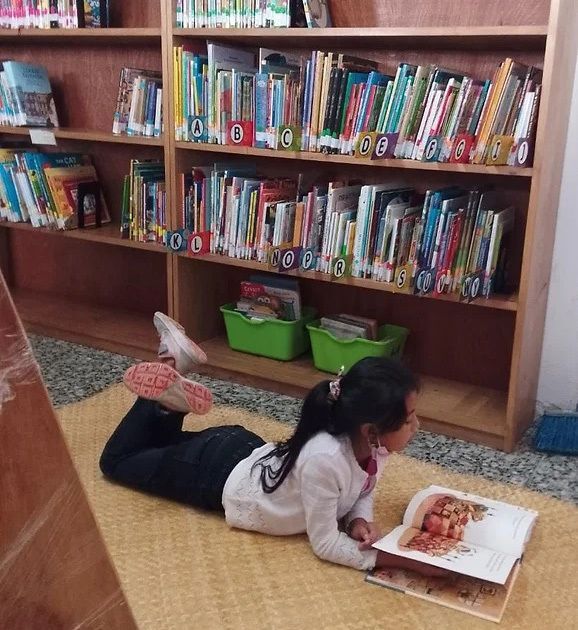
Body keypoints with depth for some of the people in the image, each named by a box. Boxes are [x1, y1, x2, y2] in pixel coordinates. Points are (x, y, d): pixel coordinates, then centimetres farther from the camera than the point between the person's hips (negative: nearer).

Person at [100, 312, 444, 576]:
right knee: (117, 461, 20)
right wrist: (405, 560, -36)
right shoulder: (325, 459, -42)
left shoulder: (373, 443, -20)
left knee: (164, 443, 36)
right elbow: (325, 544, -30)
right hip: (221, 476, -6)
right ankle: (168, 370, 14)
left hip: (247, 452, 6)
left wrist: (361, 520, -23)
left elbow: (363, 491, -1)